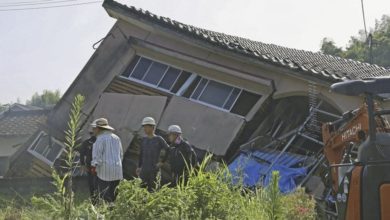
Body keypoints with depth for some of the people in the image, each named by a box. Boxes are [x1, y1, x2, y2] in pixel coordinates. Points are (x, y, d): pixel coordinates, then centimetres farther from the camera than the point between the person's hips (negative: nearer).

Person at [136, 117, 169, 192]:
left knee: (151, 189, -5)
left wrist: (162, 162, -9)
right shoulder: (144, 140, 10)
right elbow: (141, 154, 15)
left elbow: (168, 151, -6)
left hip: (154, 169, -4)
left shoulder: (159, 139, -4)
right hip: (144, 170, 4)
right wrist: (139, 167, 10)